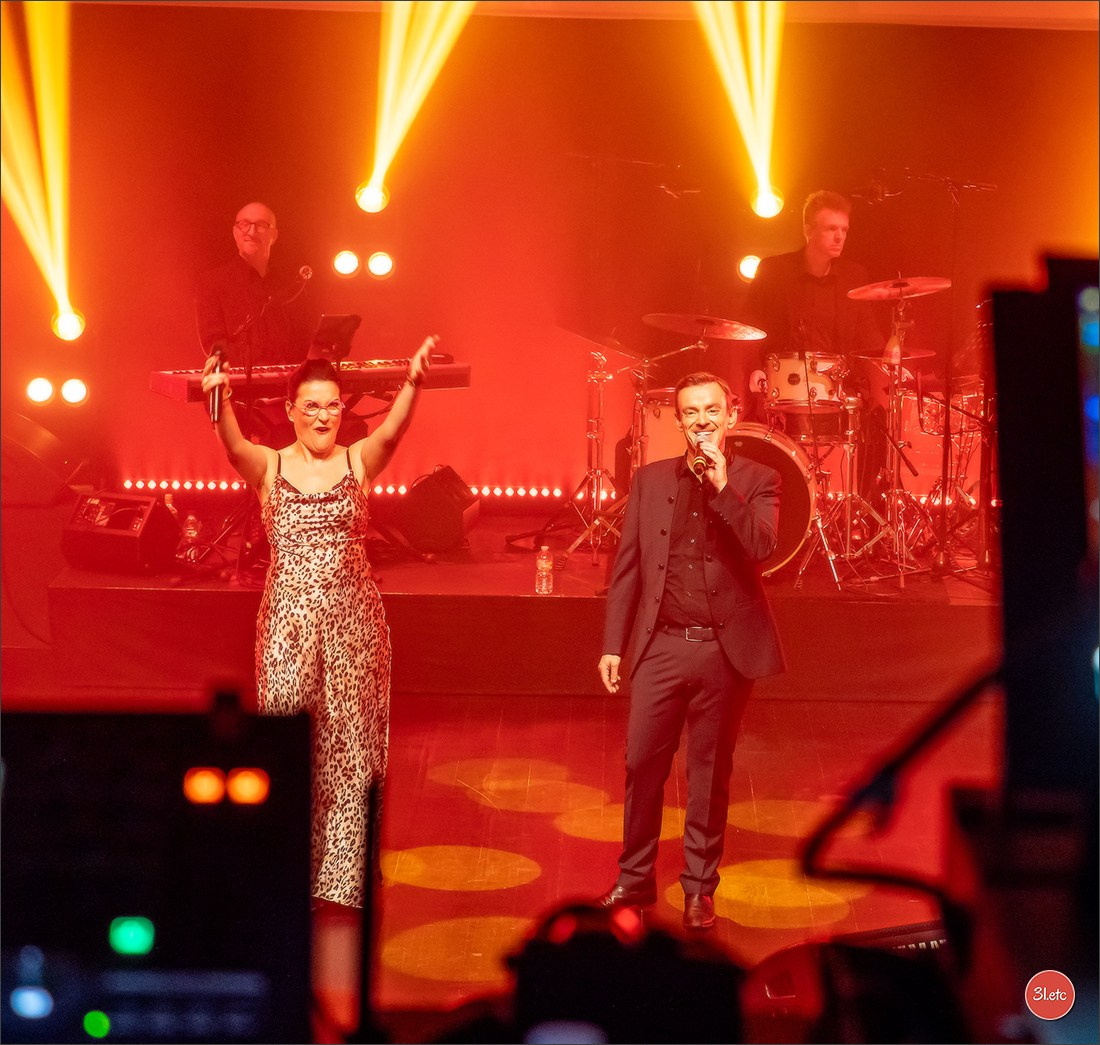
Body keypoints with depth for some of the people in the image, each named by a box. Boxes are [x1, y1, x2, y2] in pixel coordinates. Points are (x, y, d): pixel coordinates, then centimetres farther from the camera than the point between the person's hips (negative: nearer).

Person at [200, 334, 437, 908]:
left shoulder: (359, 461, 3)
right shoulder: (268, 466, 3)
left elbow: (392, 430, -17)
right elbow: (234, 445, -18)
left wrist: (412, 385, -37)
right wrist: (220, 402, -40)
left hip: (352, 620, 0)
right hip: (287, 619, 0)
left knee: (349, 744, 3)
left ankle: (341, 878, 13)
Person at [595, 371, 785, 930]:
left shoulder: (758, 480, 1)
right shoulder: (650, 479, 7)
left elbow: (761, 546, -16)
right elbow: (626, 565, 8)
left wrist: (722, 486, -21)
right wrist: (613, 644, 5)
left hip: (726, 650, -1)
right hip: (661, 647, 2)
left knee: (710, 773, 8)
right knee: (642, 764, 3)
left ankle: (699, 888, 22)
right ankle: (634, 880, 19)